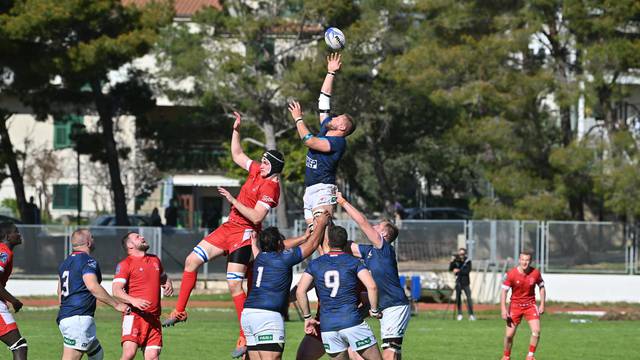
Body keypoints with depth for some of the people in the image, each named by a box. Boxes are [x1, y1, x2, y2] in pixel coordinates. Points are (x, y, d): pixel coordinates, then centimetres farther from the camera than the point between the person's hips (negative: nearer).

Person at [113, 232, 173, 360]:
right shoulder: (125, 264, -1)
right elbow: (116, 291, -12)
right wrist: (133, 301, -30)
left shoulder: (155, 260, 20)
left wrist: (168, 285, 15)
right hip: (134, 315, -6)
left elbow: (163, 277, 39)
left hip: (154, 318, 6)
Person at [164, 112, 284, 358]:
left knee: (234, 284, -15)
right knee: (192, 260, 10)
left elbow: (256, 217, -26)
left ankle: (246, 337, -10)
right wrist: (236, 130, 16)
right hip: (230, 227, 10)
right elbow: (237, 156, 25)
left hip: (244, 233, -10)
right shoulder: (257, 171, 6)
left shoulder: (270, 186, -19)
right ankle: (179, 311, 18)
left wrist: (233, 201, -22)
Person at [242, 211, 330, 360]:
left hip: (248, 314, 8)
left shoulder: (260, 257, 15)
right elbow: (313, 244, 10)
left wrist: (304, 237, 46)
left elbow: (281, 248, 38)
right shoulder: (284, 258, -2)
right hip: (268, 315, -8)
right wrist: (321, 224, 26)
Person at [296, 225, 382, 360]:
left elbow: (300, 291, 2)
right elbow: (372, 286, -10)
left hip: (327, 326, 3)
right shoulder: (354, 262, 2)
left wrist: (307, 317, 12)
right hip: (352, 322, -3)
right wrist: (374, 311, 4)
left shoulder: (315, 264, 9)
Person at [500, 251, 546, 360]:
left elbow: (541, 287, 9)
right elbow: (504, 291, -9)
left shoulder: (535, 273, -7)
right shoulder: (511, 274, -12)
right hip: (515, 305, -1)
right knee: (509, 335, -2)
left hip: (530, 305, 1)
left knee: (536, 331, -16)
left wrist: (542, 304, 2)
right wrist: (503, 309, -16)